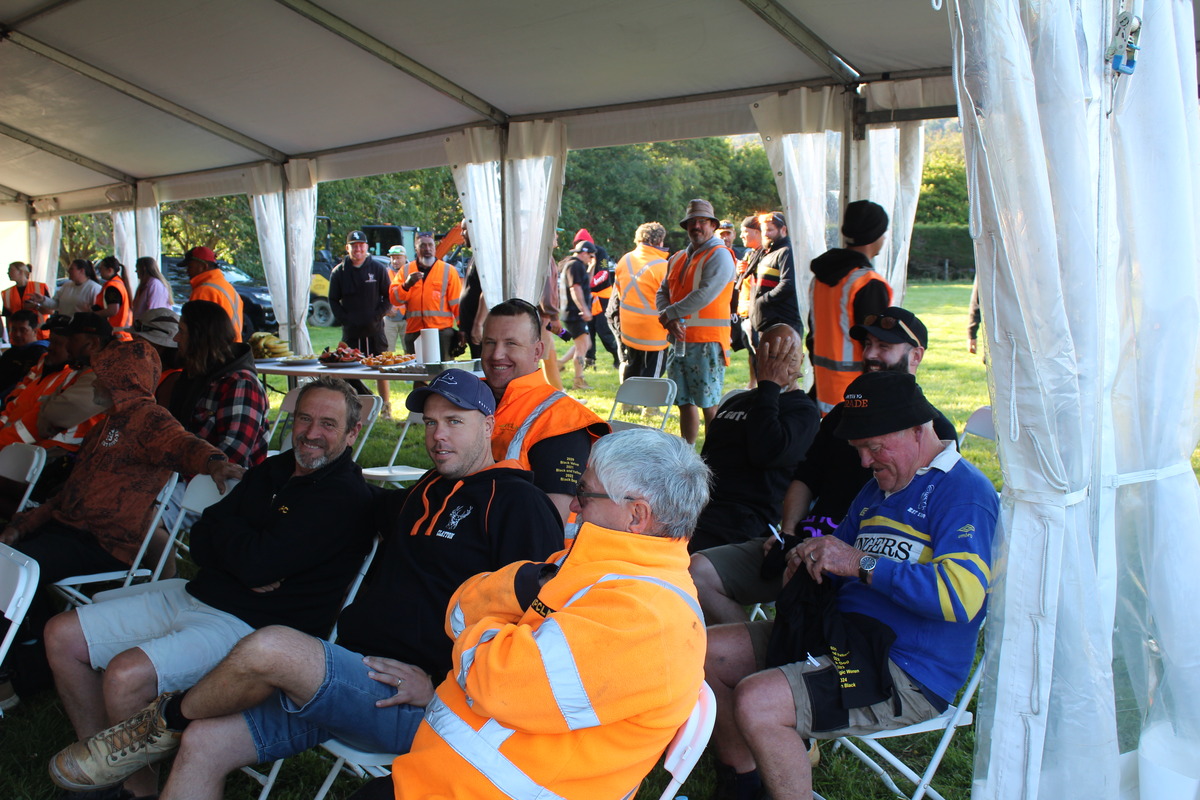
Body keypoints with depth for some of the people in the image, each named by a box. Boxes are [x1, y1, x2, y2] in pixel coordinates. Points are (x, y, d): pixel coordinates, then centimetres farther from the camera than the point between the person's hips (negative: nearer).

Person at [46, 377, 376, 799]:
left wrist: (220, 522, -3)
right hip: (193, 595, 10)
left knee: (126, 674, -28)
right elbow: (200, 542, 8)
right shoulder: (273, 470, 12)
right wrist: (246, 561, -14)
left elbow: (260, 562, -24)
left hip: (252, 625, -9)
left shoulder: (348, 497, -16)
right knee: (63, 635, 10)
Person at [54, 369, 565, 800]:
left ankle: (166, 720, 4)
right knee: (203, 745, -3)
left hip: (413, 706, -8)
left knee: (269, 648, -26)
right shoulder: (425, 491, 19)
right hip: (352, 675, 8)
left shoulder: (513, 501, -6)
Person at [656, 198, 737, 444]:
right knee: (685, 403, 11)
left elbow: (705, 294, -18)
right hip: (680, 340, 7)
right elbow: (662, 293, 12)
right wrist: (670, 321, -8)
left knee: (709, 405, -7)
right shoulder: (678, 259, 18)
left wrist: (670, 313, -10)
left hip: (707, 342, -7)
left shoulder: (720, 255, -6)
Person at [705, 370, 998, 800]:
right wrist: (809, 556, 3)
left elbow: (962, 595, -27)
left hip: (907, 674, -10)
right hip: (839, 631, 10)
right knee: (707, 652, 4)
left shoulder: (964, 492, -11)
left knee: (755, 702, -27)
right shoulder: (881, 485, 19)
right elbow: (840, 550, 28)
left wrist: (861, 564, -23)